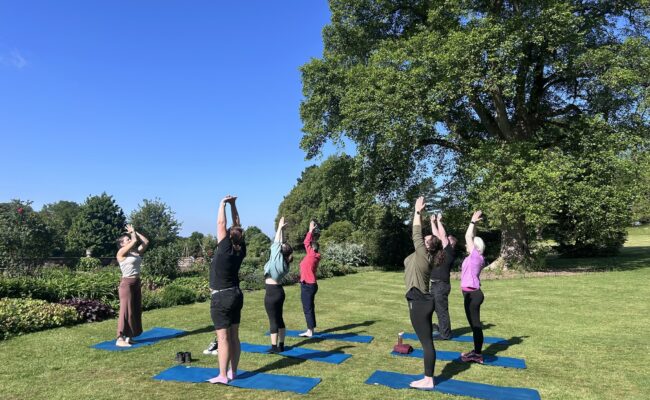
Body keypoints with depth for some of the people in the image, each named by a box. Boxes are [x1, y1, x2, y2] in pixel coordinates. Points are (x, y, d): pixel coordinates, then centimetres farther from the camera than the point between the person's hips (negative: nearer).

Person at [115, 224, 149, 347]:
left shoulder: (136, 252, 12)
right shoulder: (121, 253, -8)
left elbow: (146, 242, 12)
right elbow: (135, 241, -16)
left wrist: (135, 231, 15)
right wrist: (132, 232, 4)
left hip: (136, 283, 8)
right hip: (127, 283, -8)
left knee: (136, 310, 10)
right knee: (126, 310, -7)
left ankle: (128, 337, 19)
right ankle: (120, 339, -2)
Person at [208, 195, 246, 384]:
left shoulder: (225, 249, -16)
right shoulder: (241, 251, 0)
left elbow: (221, 224, -12)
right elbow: (238, 226, 7)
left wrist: (223, 203, -3)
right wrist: (233, 205, 10)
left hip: (221, 298, -7)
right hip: (236, 295, 7)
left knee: (223, 338, -3)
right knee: (234, 337, 11)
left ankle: (223, 376, 2)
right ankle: (233, 372, 19)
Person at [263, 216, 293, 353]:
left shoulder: (277, 258, -14)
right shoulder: (284, 261, 5)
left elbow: (276, 244, -10)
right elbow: (281, 244, 10)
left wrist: (280, 228, -4)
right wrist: (282, 229, 12)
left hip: (272, 292, -8)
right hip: (279, 291, 8)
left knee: (273, 320, -3)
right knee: (279, 319, 12)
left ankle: (274, 347, 2)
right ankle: (281, 345, 18)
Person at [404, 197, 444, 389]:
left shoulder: (423, 255, -12)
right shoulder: (422, 256, 10)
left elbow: (416, 234, -11)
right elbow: (418, 234, 16)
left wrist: (418, 212, -3)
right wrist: (419, 213, 18)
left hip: (419, 302, -10)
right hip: (421, 301, 10)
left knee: (426, 342, -3)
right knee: (426, 341, 12)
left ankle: (428, 380, 4)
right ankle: (428, 378, 20)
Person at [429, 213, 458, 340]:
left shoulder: (450, 252, -9)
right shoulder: (442, 250, 13)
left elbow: (443, 236, -13)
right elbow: (437, 235, 17)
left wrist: (439, 221, -7)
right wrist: (433, 222, 15)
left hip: (441, 285, -9)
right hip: (435, 285, 9)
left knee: (442, 310, -2)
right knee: (438, 310, 16)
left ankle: (445, 334, 5)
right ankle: (442, 330, 27)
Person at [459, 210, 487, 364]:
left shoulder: (477, 257, -12)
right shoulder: (473, 257, 10)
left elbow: (468, 237, -13)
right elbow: (472, 238, 19)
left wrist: (473, 222, -4)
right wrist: (474, 223, 18)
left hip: (473, 294, -9)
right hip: (471, 294, 9)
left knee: (475, 324, -4)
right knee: (474, 324, 14)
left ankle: (478, 355, 2)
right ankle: (476, 351, 21)